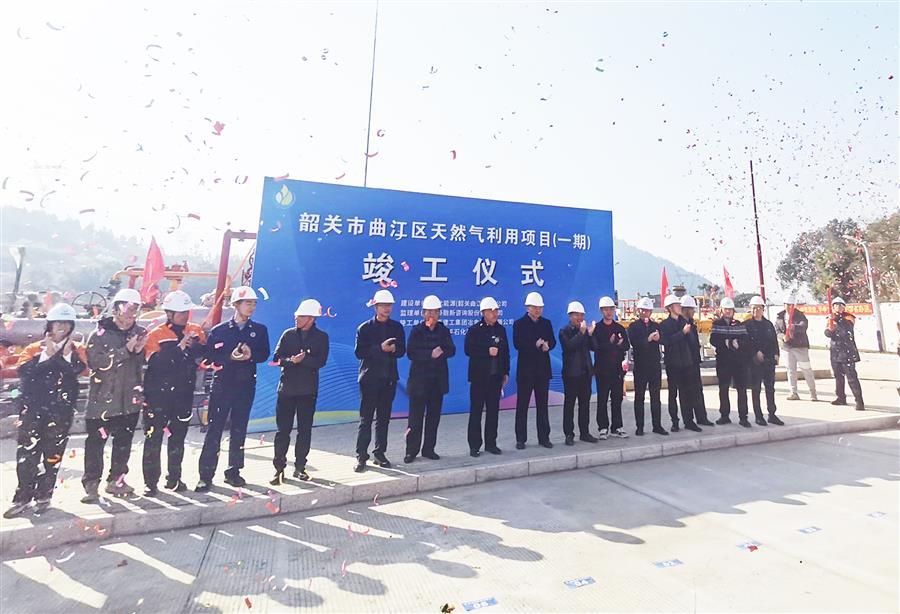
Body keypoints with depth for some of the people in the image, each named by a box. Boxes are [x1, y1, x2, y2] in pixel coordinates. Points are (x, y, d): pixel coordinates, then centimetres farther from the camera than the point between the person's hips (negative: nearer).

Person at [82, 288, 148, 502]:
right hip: (103, 398, -3)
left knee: (124, 441, 11)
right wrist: (126, 350, -20)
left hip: (130, 398, 4)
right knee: (96, 442, 1)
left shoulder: (140, 333, 7)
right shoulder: (100, 333, -4)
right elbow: (96, 361, -16)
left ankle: (116, 480, 25)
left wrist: (140, 351, -8)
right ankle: (91, 484, 14)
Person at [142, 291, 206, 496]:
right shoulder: (156, 335, -7)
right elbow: (156, 363, -20)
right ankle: (151, 482, 15)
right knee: (153, 438, 2)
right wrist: (180, 347, -25)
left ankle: (174, 479, 26)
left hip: (184, 393, 3)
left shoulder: (196, 331, 4)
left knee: (178, 437, 13)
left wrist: (195, 346, -15)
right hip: (158, 394, -3)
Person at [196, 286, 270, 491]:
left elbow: (264, 354, 5)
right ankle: (206, 475, 9)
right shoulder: (219, 330, 1)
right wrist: (231, 357, -17)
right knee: (214, 430, 0)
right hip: (222, 385, -2)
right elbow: (209, 357, -3)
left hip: (246, 386, 2)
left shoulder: (260, 330, 6)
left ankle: (233, 472, 22)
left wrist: (251, 355, -14)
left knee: (239, 430, 9)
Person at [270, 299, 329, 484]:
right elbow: (276, 358, -2)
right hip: (287, 387, 1)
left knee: (305, 430, 7)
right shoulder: (288, 334, 6)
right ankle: (279, 468, 15)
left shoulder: (321, 337, 0)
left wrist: (302, 360, -18)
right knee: (283, 429, 3)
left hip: (308, 390, -1)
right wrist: (291, 361, -19)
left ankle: (300, 467, 20)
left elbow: (321, 361, -10)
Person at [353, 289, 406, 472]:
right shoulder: (365, 328, -1)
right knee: (366, 419, -1)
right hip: (369, 378, -3)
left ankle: (379, 453, 22)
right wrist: (380, 348, -19)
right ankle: (361, 456, 8)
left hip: (389, 379, 3)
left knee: (383, 418, 11)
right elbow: (359, 352, -10)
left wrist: (393, 349, -17)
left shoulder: (396, 327, 8)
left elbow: (402, 350, 5)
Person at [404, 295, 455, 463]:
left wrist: (441, 352, -19)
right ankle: (412, 450, 11)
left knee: (434, 416, 10)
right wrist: (431, 354, -18)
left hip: (438, 380, 4)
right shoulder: (416, 330, -1)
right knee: (416, 417, 0)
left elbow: (451, 350, -1)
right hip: (419, 380, -3)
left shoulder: (443, 330, 9)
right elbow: (411, 353, -11)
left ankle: (429, 449, 22)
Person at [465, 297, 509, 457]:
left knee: (493, 411, 10)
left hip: (496, 377, 4)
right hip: (479, 377, -4)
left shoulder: (500, 329, 9)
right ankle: (474, 446, 12)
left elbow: (506, 352, 11)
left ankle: (491, 443, 22)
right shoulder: (474, 330, -4)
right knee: (476, 411, 2)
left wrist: (506, 373, 8)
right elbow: (468, 350, -12)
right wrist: (487, 352, -18)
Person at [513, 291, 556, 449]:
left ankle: (544, 437, 20)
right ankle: (520, 439, 12)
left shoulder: (546, 323, 11)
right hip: (525, 370, -4)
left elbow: (553, 341, 8)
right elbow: (517, 344, -13)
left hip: (543, 369, 4)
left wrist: (547, 345, -13)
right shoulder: (519, 324, -3)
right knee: (522, 406, 3)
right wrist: (535, 345, -21)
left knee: (543, 405, 10)